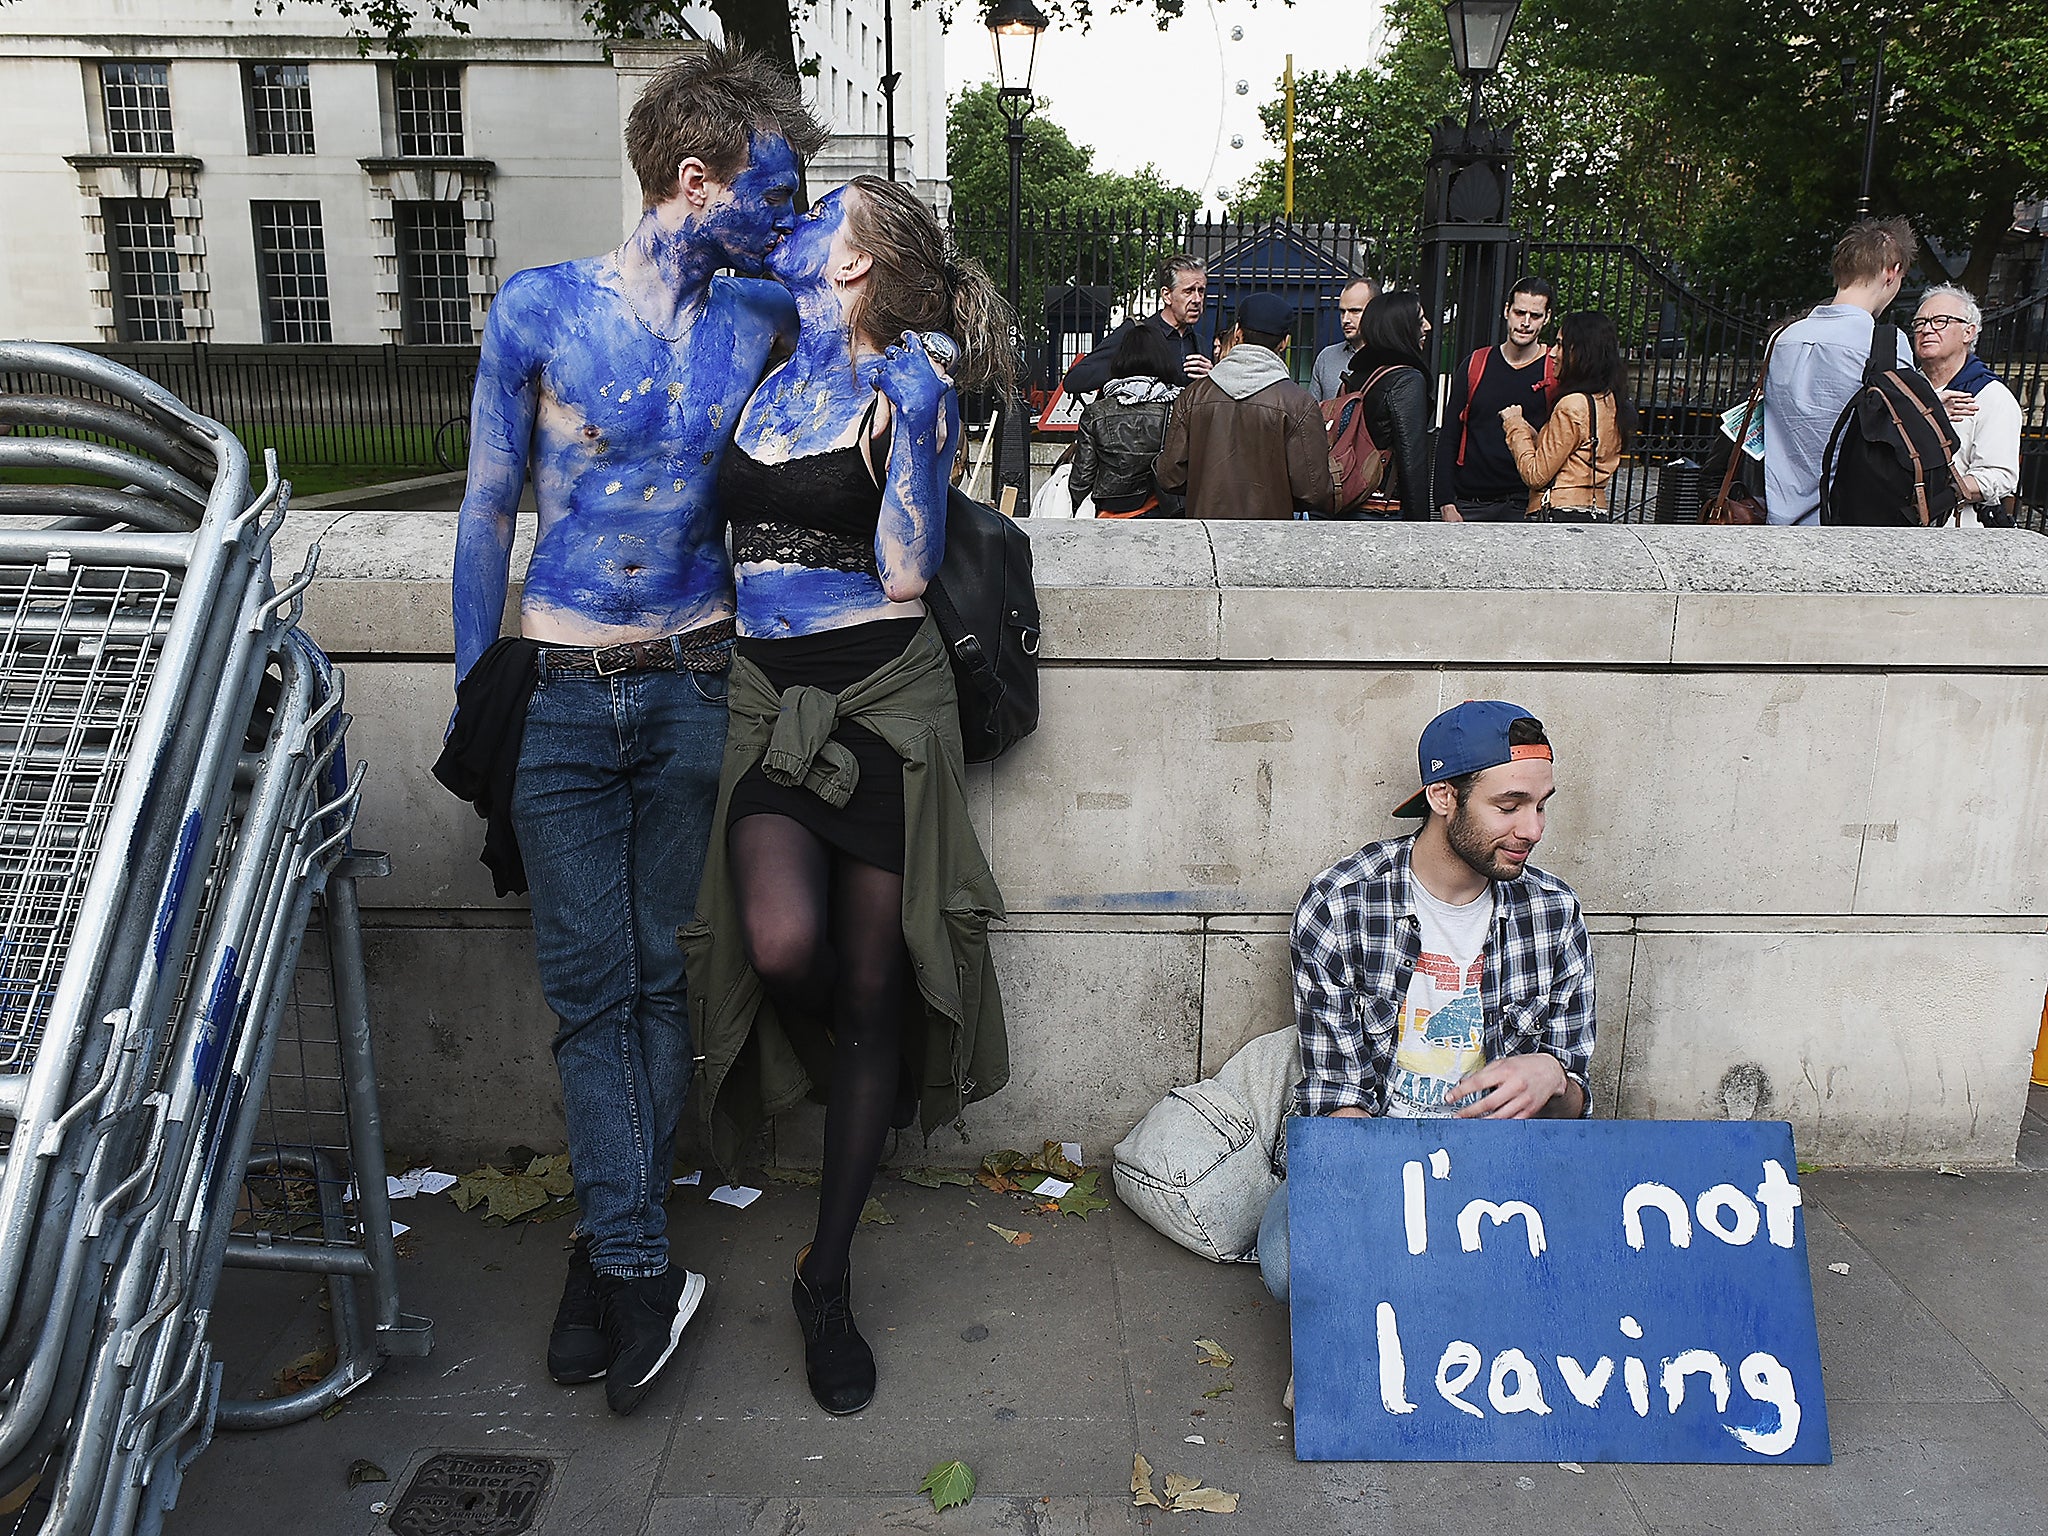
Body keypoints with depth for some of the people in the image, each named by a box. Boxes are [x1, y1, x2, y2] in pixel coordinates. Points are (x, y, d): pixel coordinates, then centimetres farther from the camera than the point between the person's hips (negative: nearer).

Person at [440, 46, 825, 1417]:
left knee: (654, 975, 6)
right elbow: (488, 509, 3)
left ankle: (613, 1264, 20)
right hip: (559, 693, -1)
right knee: (591, 985, -1)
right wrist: (475, 688, 3)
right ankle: (641, 1273, 8)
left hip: (692, 688, 2)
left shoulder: (762, 319, 4)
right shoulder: (539, 309, -2)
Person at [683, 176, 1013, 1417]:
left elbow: (906, 576, -8)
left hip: (887, 698, -3)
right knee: (783, 943, -20)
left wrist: (914, 410, -5)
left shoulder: (910, 380, -1)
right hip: (767, 697, 3)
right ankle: (849, 1081, 19)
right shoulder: (763, 372, 13)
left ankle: (828, 1277, 16)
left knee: (873, 984, 2)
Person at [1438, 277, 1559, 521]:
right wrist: (1446, 503, 1)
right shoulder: (1476, 365, 8)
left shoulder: (1557, 372, 2)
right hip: (1468, 505, 2)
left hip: (1524, 507, -2)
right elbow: (1447, 439, 8)